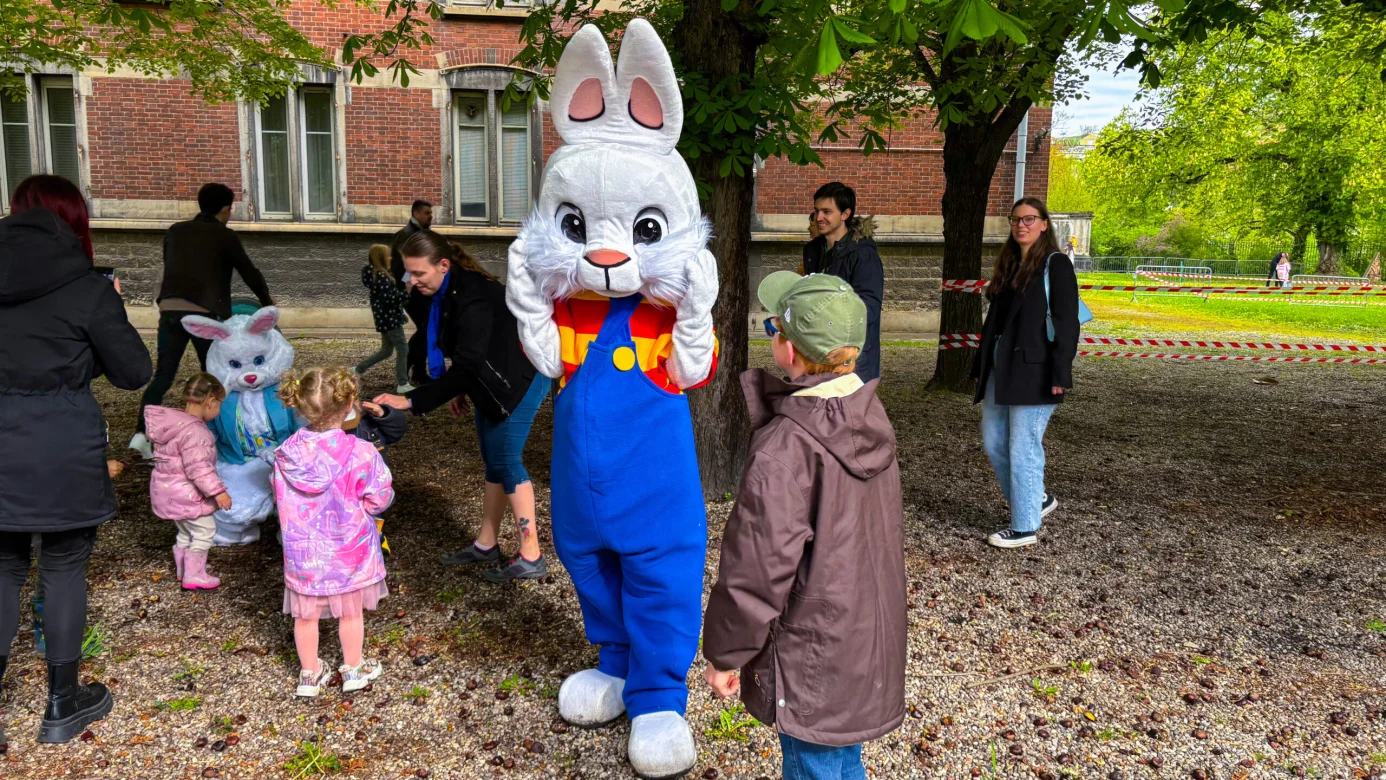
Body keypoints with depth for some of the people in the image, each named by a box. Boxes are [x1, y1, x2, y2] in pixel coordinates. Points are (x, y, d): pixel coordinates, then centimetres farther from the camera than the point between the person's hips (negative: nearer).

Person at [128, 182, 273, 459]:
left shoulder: (175, 231, 17)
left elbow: (171, 268, 25)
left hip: (170, 309, 4)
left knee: (163, 375, 6)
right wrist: (267, 302, 25)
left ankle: (142, 433, -6)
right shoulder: (225, 236, 3)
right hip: (203, 313, -4)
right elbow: (249, 272, 9)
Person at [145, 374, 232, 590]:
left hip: (170, 490, 10)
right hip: (185, 493, -10)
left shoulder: (175, 422, 5)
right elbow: (198, 468, -31)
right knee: (204, 530, 1)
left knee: (186, 531, 24)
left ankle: (183, 569, 38)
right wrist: (217, 491, -29)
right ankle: (193, 575, 7)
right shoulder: (194, 432, -27)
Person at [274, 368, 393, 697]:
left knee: (305, 616, 19)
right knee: (351, 612, 19)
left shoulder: (286, 454, -14)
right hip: (348, 551, -2)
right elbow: (380, 499, -15)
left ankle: (310, 674, 36)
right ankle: (353, 670, 35)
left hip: (303, 553, 2)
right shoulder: (361, 453, -24)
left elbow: (280, 500, -1)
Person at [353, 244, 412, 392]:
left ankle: (358, 369, 25)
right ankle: (402, 384, 0)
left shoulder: (379, 274, 12)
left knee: (386, 351, 18)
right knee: (403, 349, -4)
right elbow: (389, 298, -26)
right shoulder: (381, 276, -19)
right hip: (389, 318, -10)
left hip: (386, 318, 10)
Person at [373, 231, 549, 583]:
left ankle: (530, 557, -1)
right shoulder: (449, 293, 0)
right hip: (491, 383, 9)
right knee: (493, 460, 14)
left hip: (520, 381, -9)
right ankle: (486, 544, 24)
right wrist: (460, 391, 12)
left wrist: (411, 400, -33)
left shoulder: (472, 298, -29)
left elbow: (466, 365, -33)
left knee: (506, 461, -8)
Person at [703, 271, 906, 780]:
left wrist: (725, 653, -9)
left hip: (812, 662, -8)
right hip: (870, 642, 8)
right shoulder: (872, 419, -2)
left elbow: (759, 566, -22)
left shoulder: (786, 449, -28)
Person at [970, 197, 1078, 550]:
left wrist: (1060, 374, -18)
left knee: (1023, 449, -3)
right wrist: (981, 366, 15)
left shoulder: (1056, 264, -5)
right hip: (1000, 370, 8)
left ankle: (1025, 527, 8)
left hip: (1033, 372, -8)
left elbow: (1066, 323, -11)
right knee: (993, 443, 11)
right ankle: (1037, 499, 30)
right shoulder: (1009, 265, 16)